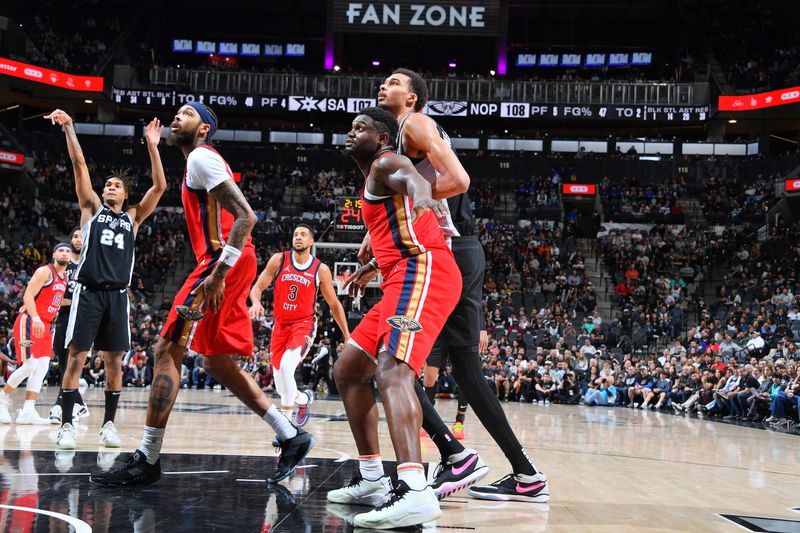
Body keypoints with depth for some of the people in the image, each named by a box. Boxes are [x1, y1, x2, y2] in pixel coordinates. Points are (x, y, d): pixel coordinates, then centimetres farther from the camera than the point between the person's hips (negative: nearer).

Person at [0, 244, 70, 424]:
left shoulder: (65, 278, 15)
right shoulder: (45, 272, -10)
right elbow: (28, 296, -19)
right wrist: (35, 318, -32)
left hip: (44, 325, 8)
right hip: (28, 321, -8)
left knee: (42, 368, -2)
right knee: (29, 366, -14)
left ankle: (28, 411, -4)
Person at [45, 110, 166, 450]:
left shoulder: (133, 217, 15)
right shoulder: (92, 208, 11)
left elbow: (159, 186, 4)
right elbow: (79, 164, 3)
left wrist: (152, 147, -3)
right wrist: (68, 128, -5)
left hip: (118, 295, 2)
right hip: (88, 291, -2)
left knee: (114, 361, 4)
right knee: (76, 358, -5)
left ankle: (109, 424, 12)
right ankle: (66, 426, -3)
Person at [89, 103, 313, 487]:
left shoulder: (201, 157, -8)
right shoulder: (202, 161, 24)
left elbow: (246, 217, -19)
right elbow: (241, 217, 28)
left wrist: (217, 274, -25)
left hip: (223, 263, -10)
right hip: (227, 266, 10)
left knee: (167, 350, -9)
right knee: (216, 362, 14)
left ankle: (146, 461, -8)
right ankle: (291, 438, 15)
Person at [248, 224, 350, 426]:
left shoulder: (321, 269, -4)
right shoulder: (279, 260, -2)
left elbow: (334, 304, 5)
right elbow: (258, 286, 0)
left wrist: (347, 336, 4)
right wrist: (255, 302, -24)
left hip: (304, 324, -3)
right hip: (280, 324, 3)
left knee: (286, 366, -29)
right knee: (281, 386, 5)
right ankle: (304, 398, 40)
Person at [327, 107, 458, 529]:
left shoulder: (385, 163, -1)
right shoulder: (373, 178, 28)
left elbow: (410, 176, -28)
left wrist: (422, 194, -51)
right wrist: (371, 266, 57)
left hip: (421, 272, -11)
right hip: (404, 279, 11)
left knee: (391, 368, -30)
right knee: (347, 370, 16)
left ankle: (414, 491, -48)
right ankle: (371, 479, 19)